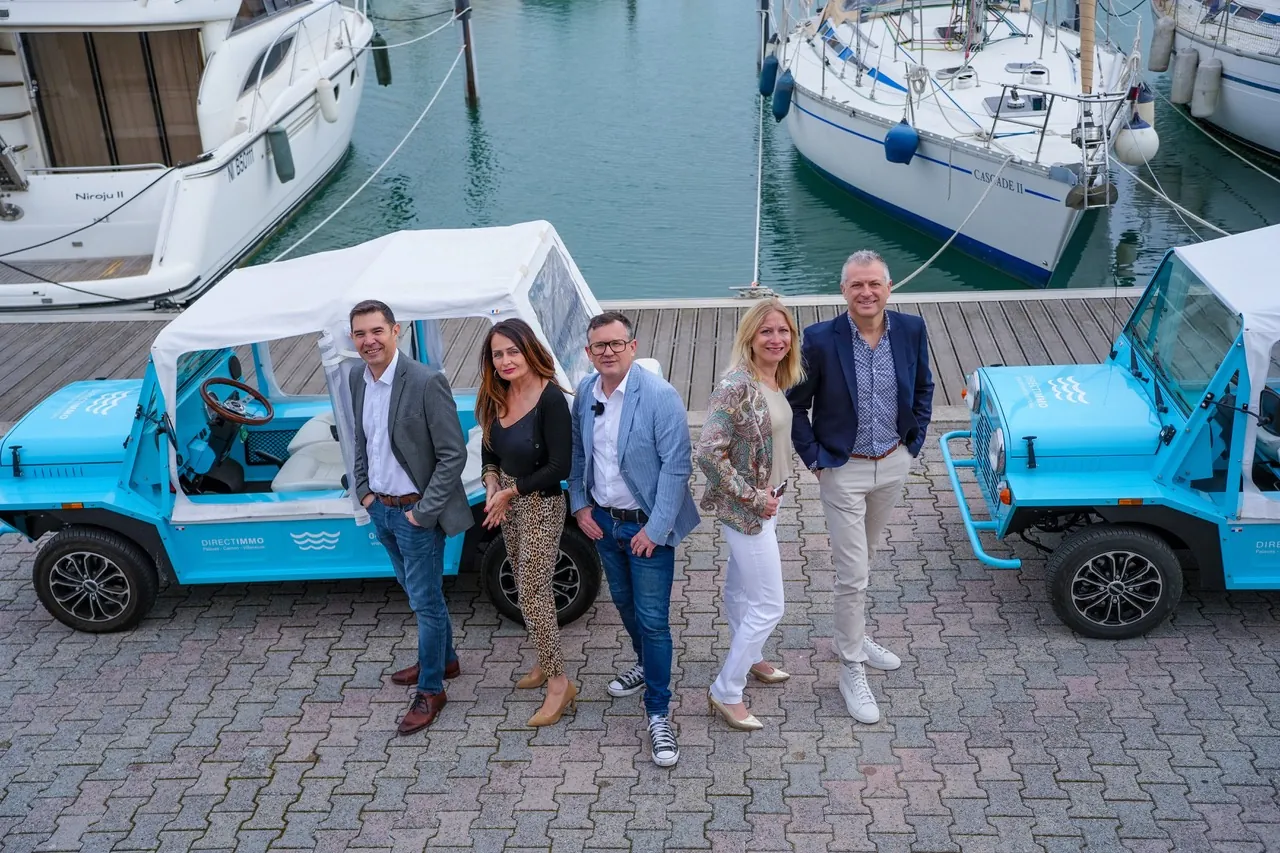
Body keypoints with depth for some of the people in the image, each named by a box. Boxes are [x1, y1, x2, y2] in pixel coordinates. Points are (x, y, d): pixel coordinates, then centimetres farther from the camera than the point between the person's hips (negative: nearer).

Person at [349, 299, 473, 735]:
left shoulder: (426, 382, -23)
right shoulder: (358, 377, 0)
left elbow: (453, 455, -20)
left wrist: (423, 511, -18)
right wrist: (364, 491, 9)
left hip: (415, 513, -7)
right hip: (379, 508, 7)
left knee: (425, 601, 4)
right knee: (418, 593, 22)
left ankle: (430, 690, 19)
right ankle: (443, 659, 41)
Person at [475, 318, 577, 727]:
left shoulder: (550, 398, -23)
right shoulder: (497, 396, -3)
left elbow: (559, 467, -23)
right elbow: (489, 450, 10)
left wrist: (510, 491, -16)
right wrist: (491, 486, -8)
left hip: (540, 505, -7)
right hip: (508, 500, 7)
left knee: (533, 594, -2)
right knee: (532, 588, 18)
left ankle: (559, 682, 10)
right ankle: (546, 663, 34)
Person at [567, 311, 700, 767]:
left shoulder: (659, 395, -19)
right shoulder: (585, 392, -1)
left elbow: (677, 465, -19)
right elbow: (577, 451, 11)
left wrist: (654, 528, -20)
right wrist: (580, 506, 3)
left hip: (647, 525, -6)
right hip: (602, 520, 6)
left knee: (652, 619, -3)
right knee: (624, 602, 23)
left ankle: (658, 715, 10)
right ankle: (645, 665, 49)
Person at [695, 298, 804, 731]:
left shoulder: (778, 381, 1)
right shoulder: (736, 386, -25)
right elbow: (708, 451, -28)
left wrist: (770, 494, 11)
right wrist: (752, 498, -20)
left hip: (767, 499, 8)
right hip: (745, 509, -8)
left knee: (741, 589, 26)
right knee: (769, 605, -3)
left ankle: (748, 658, 46)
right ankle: (725, 693, 10)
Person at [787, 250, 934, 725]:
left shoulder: (911, 331, -7)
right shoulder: (820, 340, -19)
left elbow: (923, 389, 10)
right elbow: (795, 404, -7)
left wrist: (914, 443, 6)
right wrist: (814, 459, -7)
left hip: (893, 466, 4)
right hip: (844, 472, -4)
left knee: (861, 561, 23)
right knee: (853, 575, -1)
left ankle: (852, 636, 44)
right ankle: (853, 670, 15)